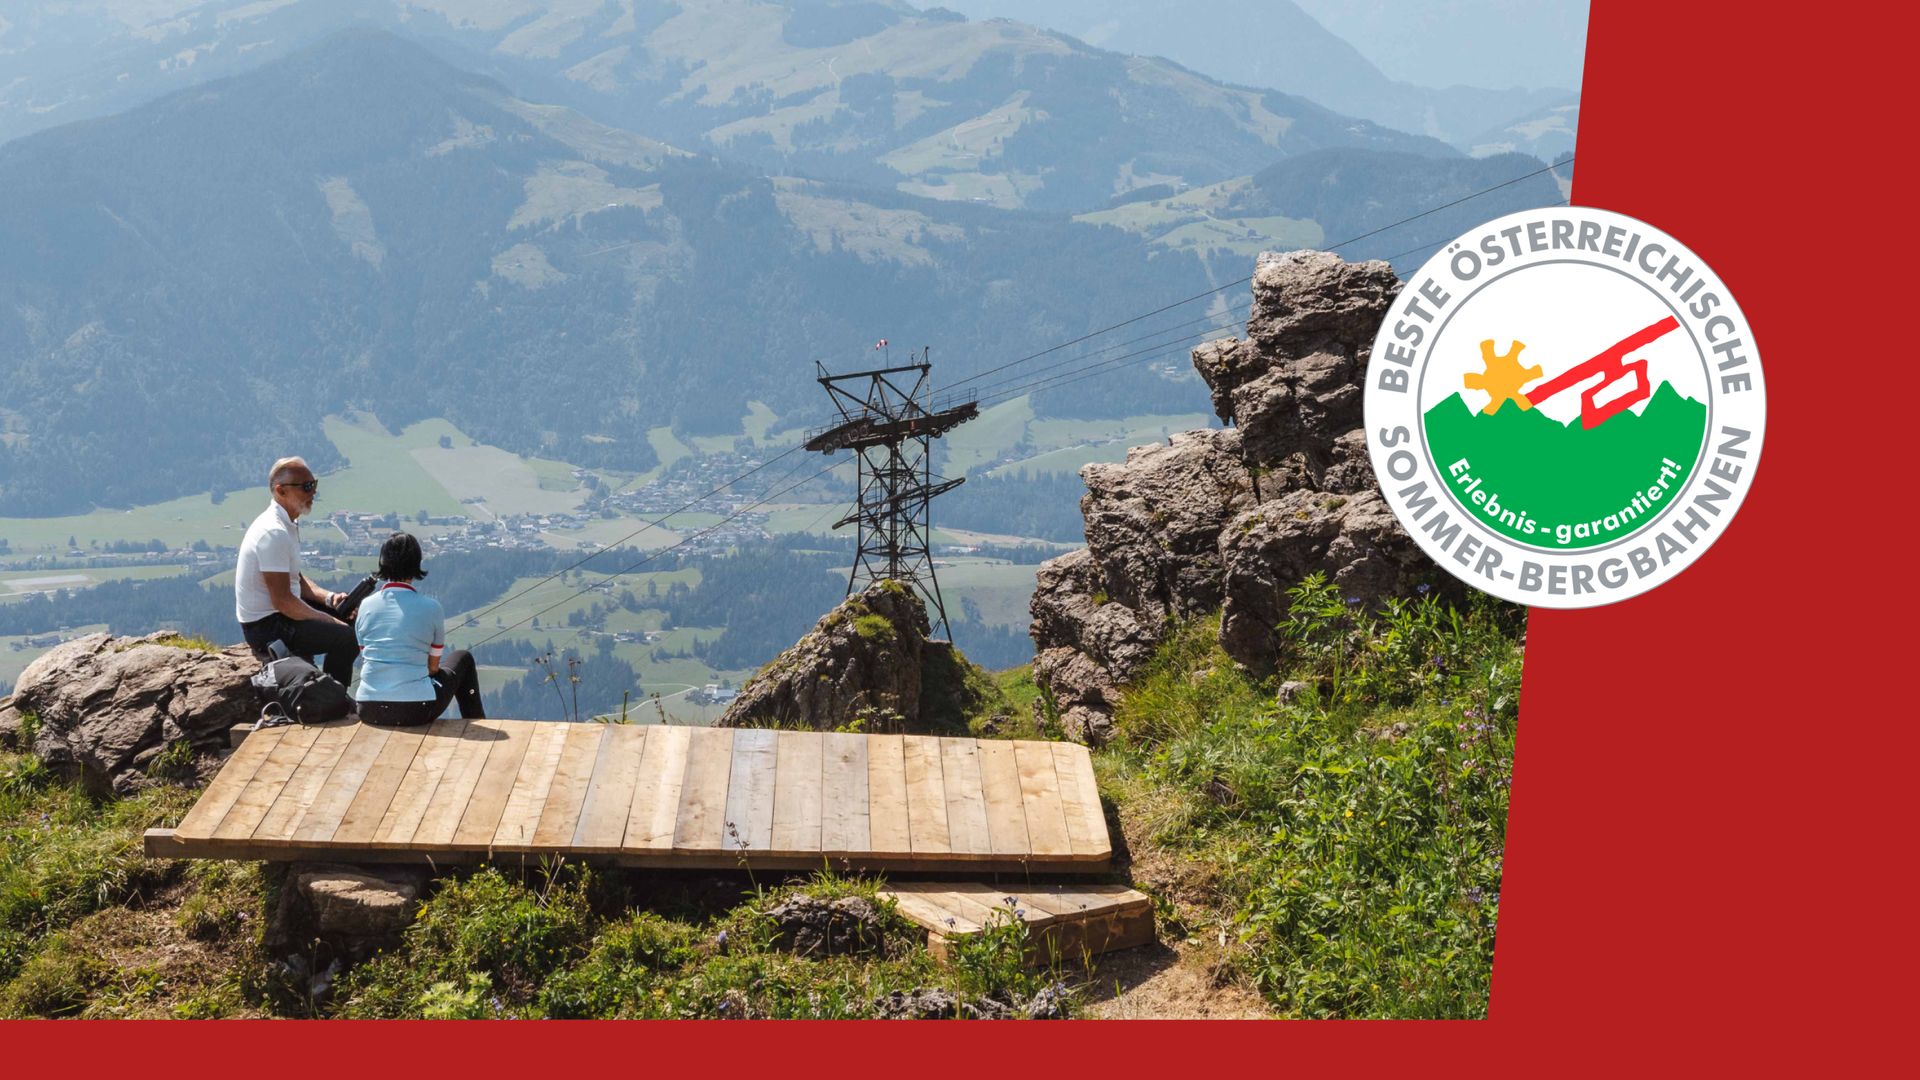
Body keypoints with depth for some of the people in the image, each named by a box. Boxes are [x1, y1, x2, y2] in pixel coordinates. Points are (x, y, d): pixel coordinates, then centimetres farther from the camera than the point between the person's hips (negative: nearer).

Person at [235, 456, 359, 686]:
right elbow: (283, 600, -25)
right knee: (348, 638, -20)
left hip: (276, 613, 11)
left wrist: (328, 598, 2)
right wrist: (331, 622, -17)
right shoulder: (274, 532, -23)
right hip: (266, 626, -11)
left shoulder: (287, 525, 9)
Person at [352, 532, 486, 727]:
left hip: (369, 711, 4)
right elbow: (434, 666, 5)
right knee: (462, 658, 24)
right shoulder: (431, 608, -6)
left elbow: (364, 659, 14)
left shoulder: (366, 605, 3)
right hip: (416, 711, -3)